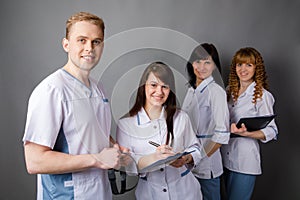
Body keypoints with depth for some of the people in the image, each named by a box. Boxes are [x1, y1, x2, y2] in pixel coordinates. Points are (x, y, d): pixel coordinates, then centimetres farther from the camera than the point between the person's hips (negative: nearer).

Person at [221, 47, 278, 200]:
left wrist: (246, 133, -27)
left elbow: (271, 131, -12)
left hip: (245, 160, -6)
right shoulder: (230, 90, 7)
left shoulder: (263, 95, -12)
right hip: (226, 156, 6)